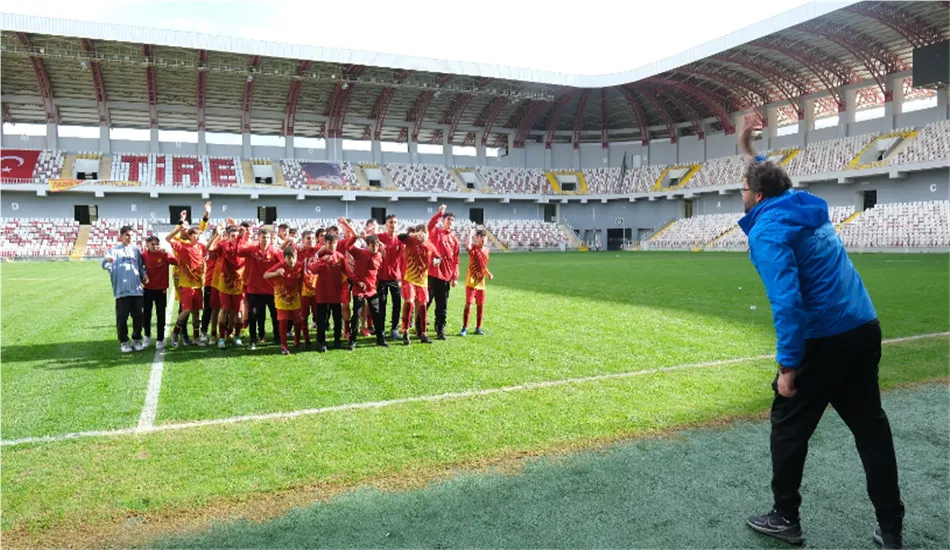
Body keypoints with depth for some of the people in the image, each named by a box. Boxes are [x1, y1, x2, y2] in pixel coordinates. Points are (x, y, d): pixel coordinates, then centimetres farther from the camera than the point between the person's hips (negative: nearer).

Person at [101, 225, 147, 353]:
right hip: (121, 290, -3)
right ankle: (124, 342, 11)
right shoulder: (114, 249, 5)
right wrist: (107, 260, -29)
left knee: (138, 316, 4)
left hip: (136, 289, 3)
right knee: (122, 317, -1)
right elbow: (105, 265, -5)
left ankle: (137, 340, 17)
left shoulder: (136, 250, 16)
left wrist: (144, 274, 1)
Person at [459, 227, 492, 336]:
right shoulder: (473, 248, -8)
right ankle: (464, 328, -1)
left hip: (481, 282, 6)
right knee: (468, 304, -9)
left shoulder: (486, 250, 10)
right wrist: (470, 234, -28)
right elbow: (467, 246, -35)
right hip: (471, 281, -6)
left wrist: (488, 274, 5)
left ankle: (478, 328, 19)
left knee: (480, 305, 9)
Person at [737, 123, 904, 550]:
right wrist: (752, 153, 43)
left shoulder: (767, 229, -14)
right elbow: (775, 181, 38)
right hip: (865, 330, 8)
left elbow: (786, 301, -24)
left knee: (788, 426, 9)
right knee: (870, 425, 15)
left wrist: (788, 364, -21)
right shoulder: (806, 207, 11)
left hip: (823, 340, -8)